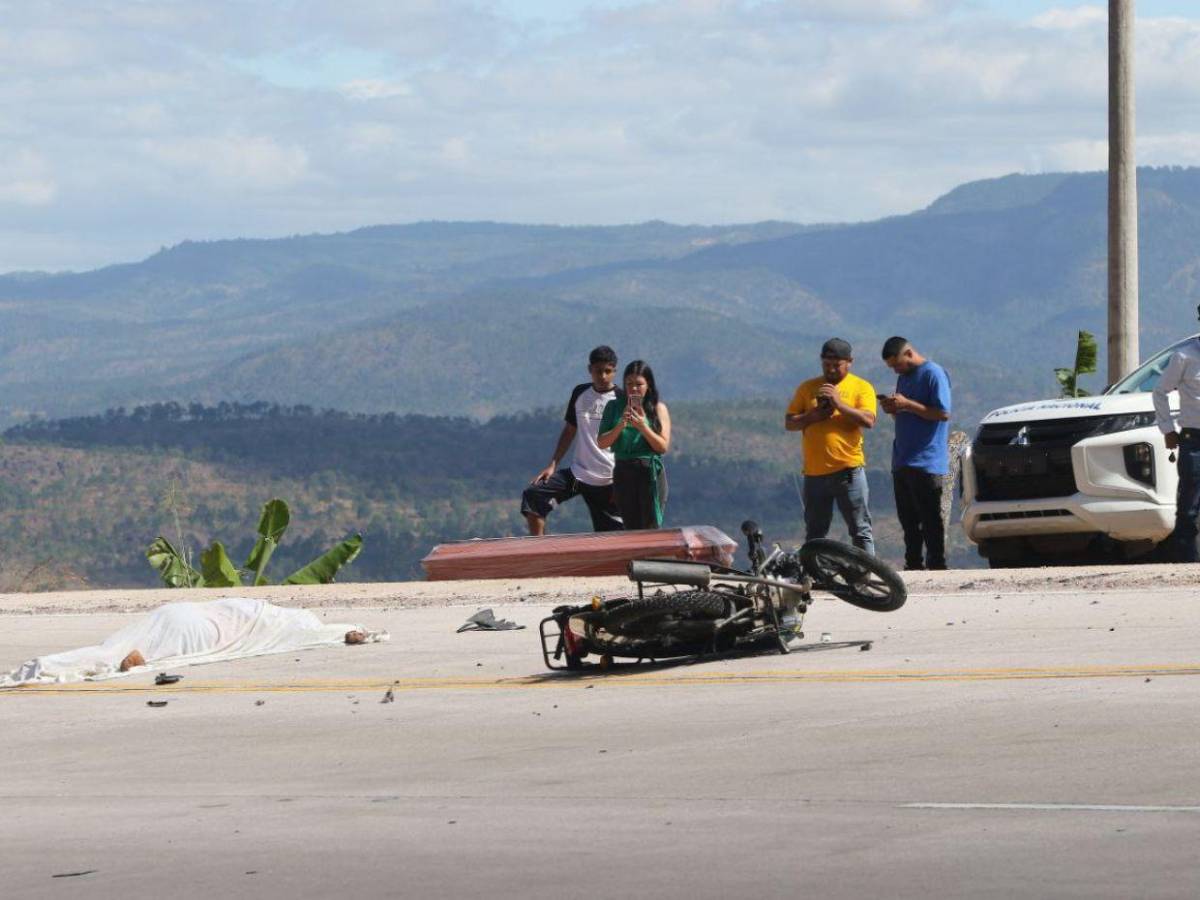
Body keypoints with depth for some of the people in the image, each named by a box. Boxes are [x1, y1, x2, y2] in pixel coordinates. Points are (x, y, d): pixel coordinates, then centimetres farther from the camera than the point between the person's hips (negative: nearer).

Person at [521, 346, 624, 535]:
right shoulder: (580, 393, 6)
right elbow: (569, 430, 14)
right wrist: (552, 465, 3)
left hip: (607, 482, -4)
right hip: (577, 472, 4)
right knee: (533, 495, -13)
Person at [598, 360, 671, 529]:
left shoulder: (658, 409, 2)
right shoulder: (615, 407, 7)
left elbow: (663, 446, -3)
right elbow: (602, 442, 2)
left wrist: (642, 427, -17)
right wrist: (620, 426, -14)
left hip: (651, 472, -3)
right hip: (623, 472, 3)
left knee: (651, 529, -7)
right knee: (631, 529, 5)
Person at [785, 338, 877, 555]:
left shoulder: (861, 387, 2)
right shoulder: (807, 388, 11)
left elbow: (869, 420, -11)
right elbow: (789, 423, 8)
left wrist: (839, 403, -19)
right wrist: (814, 416, -10)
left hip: (848, 470, -3)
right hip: (815, 471, 3)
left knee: (860, 529, 0)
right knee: (814, 533, 10)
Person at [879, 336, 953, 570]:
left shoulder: (933, 374, -8)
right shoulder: (904, 377, 18)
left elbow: (943, 413, -16)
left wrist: (906, 404, -17)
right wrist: (893, 409, 4)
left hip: (927, 462, -9)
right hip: (902, 462, 9)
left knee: (931, 522, -8)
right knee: (909, 522, 9)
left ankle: (936, 567, -7)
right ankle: (913, 567, 13)